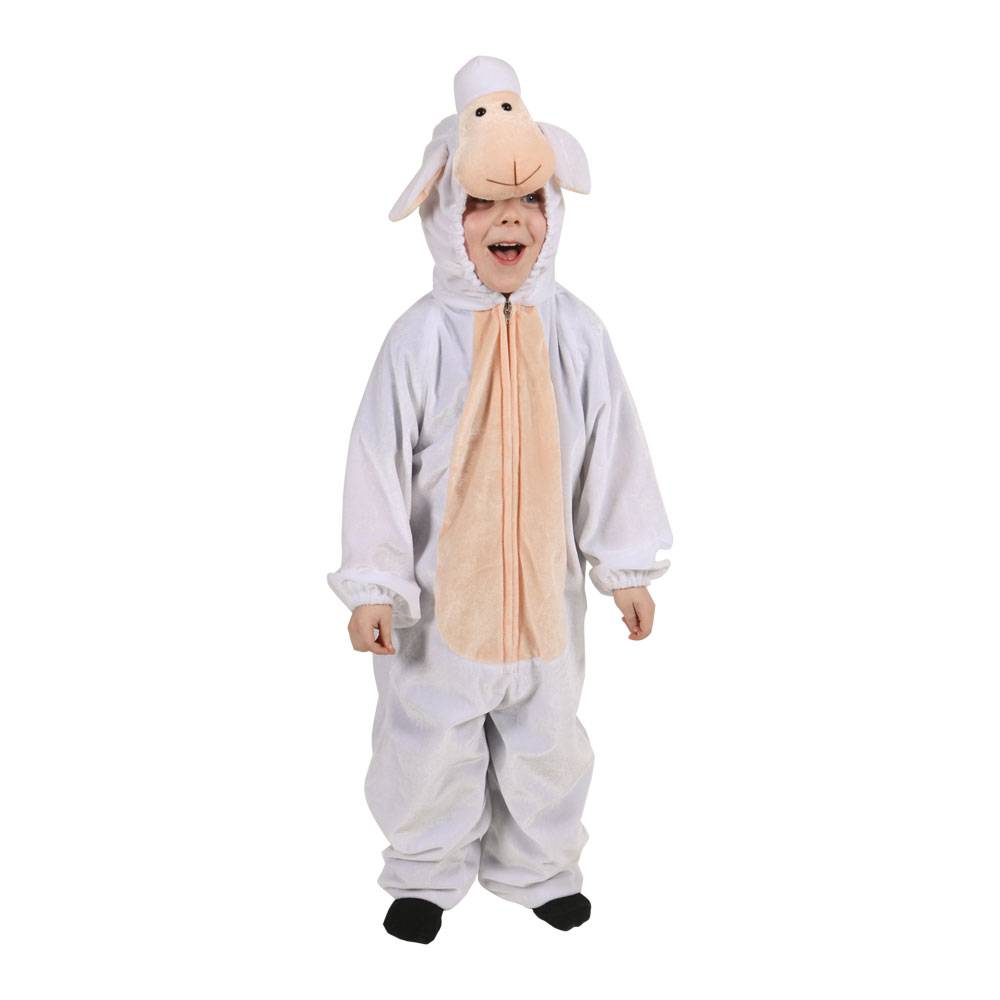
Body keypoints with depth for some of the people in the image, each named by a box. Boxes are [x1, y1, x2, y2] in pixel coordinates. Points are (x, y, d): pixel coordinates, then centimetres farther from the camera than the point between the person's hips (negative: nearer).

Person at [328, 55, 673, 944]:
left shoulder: (575, 332, -7)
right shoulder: (423, 337, -14)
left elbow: (613, 453, 0)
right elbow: (380, 462, -11)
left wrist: (628, 567, 4)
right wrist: (371, 585, -12)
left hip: (543, 579, 3)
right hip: (440, 584, -2)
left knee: (546, 732, 18)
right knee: (432, 736, 12)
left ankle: (537, 865, 40)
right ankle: (428, 872, 35)